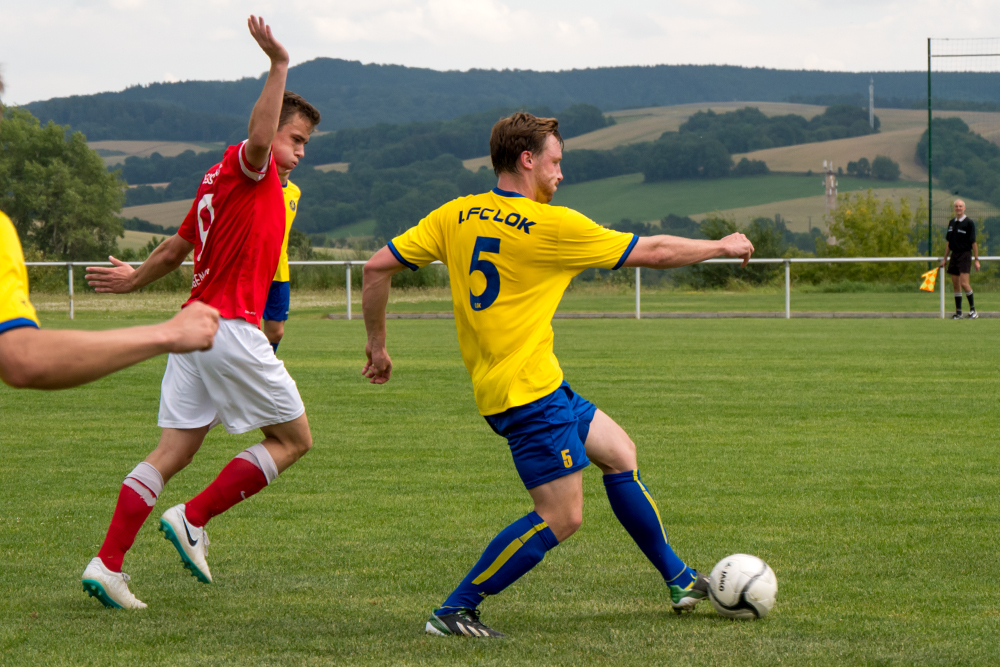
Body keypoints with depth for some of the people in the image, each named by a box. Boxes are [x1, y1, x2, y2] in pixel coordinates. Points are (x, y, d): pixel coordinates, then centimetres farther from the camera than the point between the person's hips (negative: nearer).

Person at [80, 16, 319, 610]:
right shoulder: (246, 168, -6)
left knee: (174, 452, 6)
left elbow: (173, 251, 30)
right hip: (231, 328, -9)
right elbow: (260, 137, -32)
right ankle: (193, 519, -3)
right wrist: (278, 65, -35)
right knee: (293, 438, 3)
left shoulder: (220, 181, 20)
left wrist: (135, 280, 46)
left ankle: (108, 563, -2)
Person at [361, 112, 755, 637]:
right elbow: (654, 252, -4)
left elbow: (378, 267, 3)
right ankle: (454, 612, -4)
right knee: (560, 518, -6)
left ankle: (678, 580, 28)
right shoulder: (550, 225, -12)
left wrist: (377, 343, 17)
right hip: (528, 390, -9)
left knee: (618, 452, 19)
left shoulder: (455, 216, 5)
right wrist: (723, 246, 11)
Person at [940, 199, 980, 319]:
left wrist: (976, 260, -10)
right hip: (954, 254, 6)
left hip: (965, 255, -6)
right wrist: (945, 258, 16)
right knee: (956, 285, 5)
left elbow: (974, 242, -8)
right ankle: (958, 312, 10)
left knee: (964, 283, -15)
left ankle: (973, 309, -1)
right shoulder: (951, 222, 12)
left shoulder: (969, 223, -6)